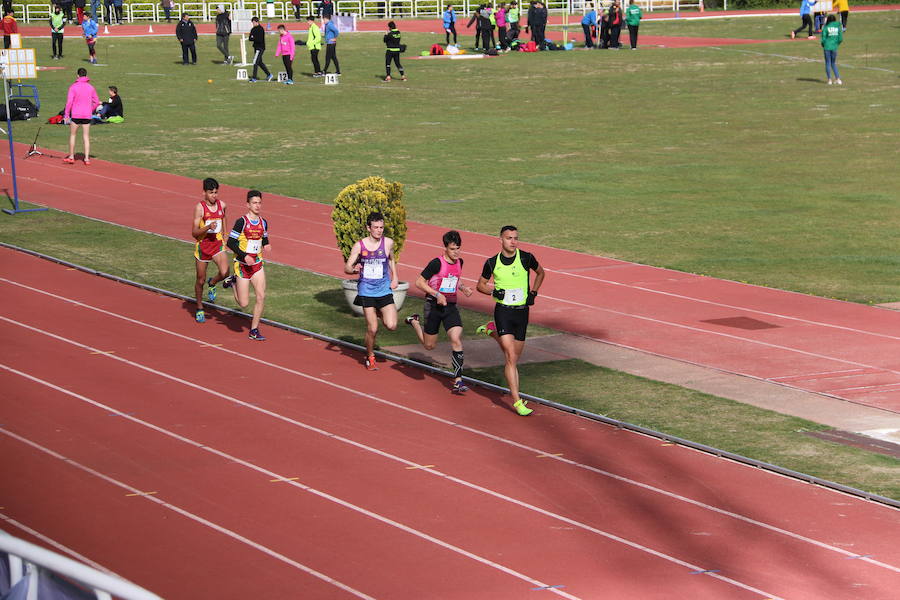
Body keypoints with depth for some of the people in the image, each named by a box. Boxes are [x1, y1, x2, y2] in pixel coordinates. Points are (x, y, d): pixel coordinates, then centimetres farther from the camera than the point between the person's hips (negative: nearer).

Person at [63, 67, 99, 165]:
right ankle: (87, 158, 2)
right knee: (86, 137, 5)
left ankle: (71, 157, 14)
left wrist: (66, 114, -5)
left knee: (72, 135, 11)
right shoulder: (91, 87, 3)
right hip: (87, 116, 3)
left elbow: (69, 101, -10)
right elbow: (96, 102, 7)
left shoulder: (73, 87, -6)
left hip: (75, 115, -3)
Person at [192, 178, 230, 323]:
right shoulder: (199, 207, -13)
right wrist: (208, 227, -30)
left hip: (218, 244, 3)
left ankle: (212, 283, 15)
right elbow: (194, 232, -15)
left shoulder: (222, 205, 0)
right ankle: (199, 309, 28)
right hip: (203, 245, -3)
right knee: (200, 280, 8)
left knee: (225, 273, -21)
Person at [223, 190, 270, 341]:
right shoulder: (241, 222, -14)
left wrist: (267, 245, -2)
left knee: (261, 297, -9)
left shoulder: (263, 223, 4)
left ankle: (254, 330, 4)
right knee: (243, 304, 0)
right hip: (242, 265, -5)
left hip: (257, 264, 5)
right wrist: (244, 256, -23)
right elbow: (231, 242, -14)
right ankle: (232, 281, 30)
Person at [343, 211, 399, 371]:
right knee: (372, 329, -4)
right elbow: (347, 268, -2)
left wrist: (394, 278, 12)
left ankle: (381, 314, 25)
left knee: (392, 326, -11)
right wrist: (354, 269, -24)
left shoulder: (388, 243, -1)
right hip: (366, 291, -1)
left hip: (384, 290, 2)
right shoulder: (359, 246, -6)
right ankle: (370, 357, 20)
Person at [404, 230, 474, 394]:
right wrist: (437, 294, -23)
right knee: (429, 345, 12)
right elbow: (419, 282, -15)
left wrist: (463, 288, 5)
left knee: (456, 340, -15)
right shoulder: (437, 263, -17)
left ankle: (458, 381, -13)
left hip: (451, 306, 4)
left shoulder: (459, 262, 3)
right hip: (434, 306, -4)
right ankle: (414, 321, 42)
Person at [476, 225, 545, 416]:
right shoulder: (492, 263, -2)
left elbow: (540, 273, 16)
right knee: (511, 358, -13)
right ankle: (517, 401, -12)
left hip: (522, 311, 2)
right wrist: (493, 291, -9)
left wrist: (533, 293, 4)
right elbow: (480, 285, 12)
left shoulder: (526, 258, -3)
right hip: (503, 311, -2)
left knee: (514, 356, 14)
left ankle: (492, 330, 41)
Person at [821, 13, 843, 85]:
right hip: (834, 48, 3)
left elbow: (823, 39, -9)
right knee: (833, 63, 17)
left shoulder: (826, 28, -7)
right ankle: (838, 78, 6)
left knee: (828, 63, 7)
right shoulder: (838, 27, 1)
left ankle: (829, 80, 6)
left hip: (827, 47, -3)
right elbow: (841, 39, 0)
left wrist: (823, 45, 11)